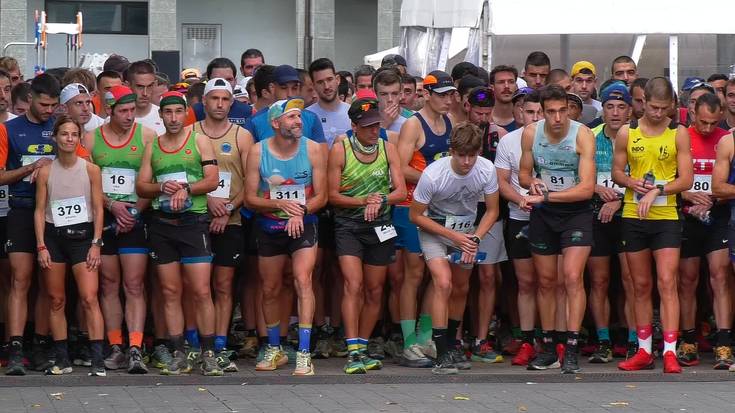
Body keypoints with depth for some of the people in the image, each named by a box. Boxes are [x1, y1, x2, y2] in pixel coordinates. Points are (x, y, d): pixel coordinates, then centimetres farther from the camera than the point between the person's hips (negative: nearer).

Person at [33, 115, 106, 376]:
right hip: (53, 236, 2)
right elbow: (40, 210, 3)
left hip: (82, 235, -2)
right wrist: (41, 246, -4)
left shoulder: (90, 170, 1)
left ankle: (98, 361, -14)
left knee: (89, 298, -12)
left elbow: (98, 209, 1)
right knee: (56, 300, 4)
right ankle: (61, 359, 11)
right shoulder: (45, 172, 3)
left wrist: (96, 243, -6)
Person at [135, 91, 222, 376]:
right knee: (170, 293, 3)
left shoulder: (199, 141, 5)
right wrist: (162, 187, -9)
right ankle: (179, 356, 7)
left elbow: (212, 180, -3)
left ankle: (208, 355, -3)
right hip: (161, 224, 3)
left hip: (194, 221, -3)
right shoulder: (152, 146, 14)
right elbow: (141, 186, 9)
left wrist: (185, 189, -16)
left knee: (201, 292, -8)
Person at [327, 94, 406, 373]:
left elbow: (401, 191, 0)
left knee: (375, 291, 8)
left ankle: (362, 348, 20)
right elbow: (333, 196, -6)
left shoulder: (387, 149, 5)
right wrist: (363, 200, -18)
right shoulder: (340, 150, -6)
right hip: (348, 226, -4)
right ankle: (354, 352, -20)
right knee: (354, 285, -17)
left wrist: (381, 200, -19)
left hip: (380, 225, 4)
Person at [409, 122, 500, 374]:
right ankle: (442, 355, -20)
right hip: (434, 229, -4)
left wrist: (475, 239, -19)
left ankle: (451, 345, 33)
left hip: (467, 230, 4)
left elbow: (492, 211, -4)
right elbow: (416, 215, -16)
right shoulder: (433, 174, -29)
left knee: (461, 288, 12)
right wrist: (453, 236, -20)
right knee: (443, 284, -21)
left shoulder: (486, 169, -20)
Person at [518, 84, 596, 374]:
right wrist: (531, 184, -16)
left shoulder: (582, 135, -16)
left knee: (572, 276, -17)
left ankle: (571, 349, -15)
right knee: (546, 280, 10)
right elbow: (524, 173, 9)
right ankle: (547, 348, 20)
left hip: (576, 212, -4)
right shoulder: (531, 133, -5)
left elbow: (587, 188, -21)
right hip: (542, 213, 4)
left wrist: (545, 196, -25)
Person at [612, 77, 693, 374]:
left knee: (667, 283, -11)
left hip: (666, 217, -2)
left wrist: (657, 190, -16)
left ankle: (670, 352, -13)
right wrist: (633, 183, -10)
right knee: (641, 286, 8)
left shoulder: (678, 134, 0)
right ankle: (644, 351, 15)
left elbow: (686, 180, -3)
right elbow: (617, 171, 10)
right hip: (633, 217, 2)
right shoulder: (627, 133, 5)